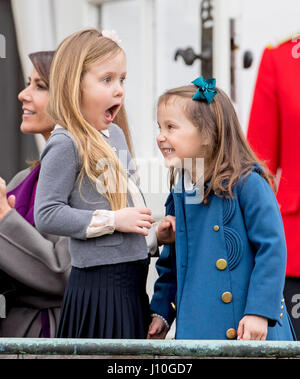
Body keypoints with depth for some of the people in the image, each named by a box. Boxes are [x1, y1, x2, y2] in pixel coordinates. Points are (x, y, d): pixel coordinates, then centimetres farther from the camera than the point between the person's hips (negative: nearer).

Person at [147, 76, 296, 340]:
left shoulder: (247, 184, -12)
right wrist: (161, 312, 16)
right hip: (195, 328, 6)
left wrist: (259, 312, -18)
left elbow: (272, 249, -14)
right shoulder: (178, 196, 10)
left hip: (247, 328, -6)